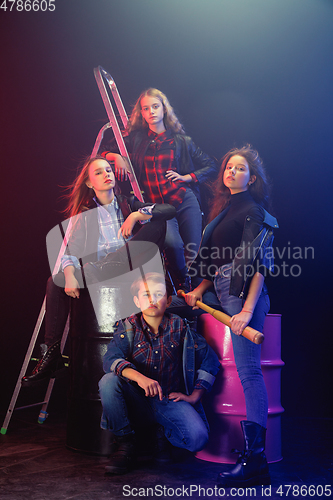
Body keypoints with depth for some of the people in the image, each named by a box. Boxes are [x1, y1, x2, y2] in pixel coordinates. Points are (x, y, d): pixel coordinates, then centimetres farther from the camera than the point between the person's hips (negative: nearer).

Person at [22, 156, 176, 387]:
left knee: (157, 224, -20)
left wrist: (136, 215, -16)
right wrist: (70, 275, -20)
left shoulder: (128, 203, 12)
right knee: (56, 282, -21)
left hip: (129, 269, -1)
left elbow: (170, 209, -1)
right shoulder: (85, 214, 13)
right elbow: (72, 248, 0)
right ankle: (52, 356, -17)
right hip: (97, 275, 1)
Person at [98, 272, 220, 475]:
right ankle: (126, 443, -8)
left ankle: (163, 434, 11)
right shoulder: (129, 327, -3)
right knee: (109, 381, -29)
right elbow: (111, 359, -20)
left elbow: (210, 360, 4)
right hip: (137, 402, 0)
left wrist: (194, 396, -2)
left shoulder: (179, 327, -2)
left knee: (198, 438, -26)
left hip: (170, 399, 0)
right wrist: (139, 377, -37)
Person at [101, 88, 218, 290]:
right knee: (173, 244, -28)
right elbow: (103, 153, 18)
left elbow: (211, 166, 17)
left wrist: (188, 177, 2)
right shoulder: (135, 139, 12)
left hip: (185, 201, 1)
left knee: (194, 251, -9)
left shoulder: (181, 141, 12)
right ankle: (182, 289, -4)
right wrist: (115, 156, -3)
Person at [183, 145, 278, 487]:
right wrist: (200, 289, 12)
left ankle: (255, 460, -12)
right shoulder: (225, 209, 20)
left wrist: (247, 308, -22)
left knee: (248, 370, -13)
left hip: (243, 294, -9)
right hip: (224, 293, 10)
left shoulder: (252, 211, -6)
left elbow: (258, 263, -15)